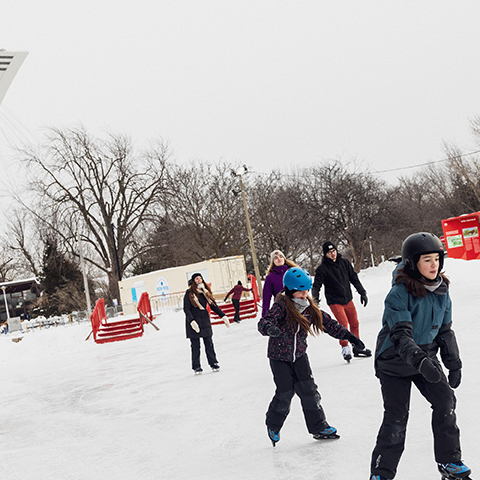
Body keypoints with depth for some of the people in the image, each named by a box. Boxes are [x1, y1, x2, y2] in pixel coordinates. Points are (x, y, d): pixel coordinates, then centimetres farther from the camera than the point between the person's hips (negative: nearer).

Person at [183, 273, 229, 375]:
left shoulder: (206, 291, 7)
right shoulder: (189, 293, -6)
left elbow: (213, 305, 13)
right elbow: (186, 309, -10)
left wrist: (223, 316, 6)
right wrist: (191, 321, -23)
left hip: (205, 320, 4)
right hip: (193, 321, -3)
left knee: (209, 343, 4)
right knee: (195, 345, 0)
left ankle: (214, 363, 12)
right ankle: (196, 367, 8)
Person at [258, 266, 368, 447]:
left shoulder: (309, 307, 0)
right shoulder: (282, 306, -19)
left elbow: (327, 322, 7)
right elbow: (265, 321, -32)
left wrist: (348, 336, 4)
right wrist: (269, 328, -56)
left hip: (299, 355, 5)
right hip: (279, 356, -5)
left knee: (308, 390, -1)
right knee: (285, 393, -3)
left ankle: (319, 427, 11)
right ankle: (273, 425, 23)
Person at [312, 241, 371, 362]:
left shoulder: (344, 263, 4)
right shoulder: (322, 269, -8)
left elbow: (354, 278, 12)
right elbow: (316, 285, -5)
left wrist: (362, 292, 11)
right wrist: (315, 298, -21)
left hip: (348, 299, 5)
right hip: (335, 302, -5)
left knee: (354, 323, 9)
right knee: (343, 324, -17)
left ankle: (357, 348, 25)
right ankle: (345, 348, 0)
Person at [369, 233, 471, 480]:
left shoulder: (441, 291, -3)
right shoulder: (399, 294, -24)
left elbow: (445, 330, 9)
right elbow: (400, 335, -30)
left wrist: (453, 362, 6)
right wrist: (420, 361, -42)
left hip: (426, 356, 6)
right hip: (395, 361, -5)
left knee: (446, 401, -5)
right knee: (396, 418, -4)